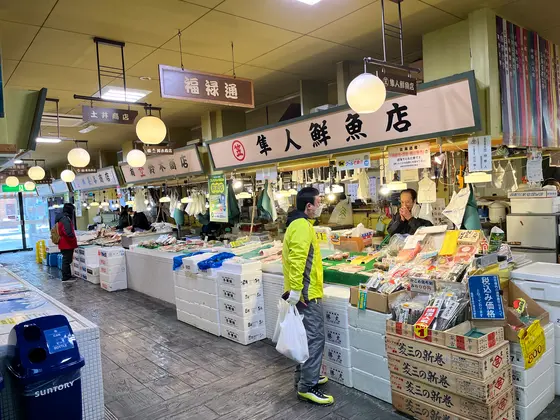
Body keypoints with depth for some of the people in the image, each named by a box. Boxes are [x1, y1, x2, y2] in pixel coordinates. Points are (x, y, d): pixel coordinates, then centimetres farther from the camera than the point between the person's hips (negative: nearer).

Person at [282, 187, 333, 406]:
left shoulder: (298, 223, 15)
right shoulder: (302, 226, -18)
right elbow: (297, 259, -29)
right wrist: (296, 289, -31)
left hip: (303, 291, 11)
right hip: (306, 293, -11)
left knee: (306, 337, 18)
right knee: (315, 338, -5)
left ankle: (304, 376, 29)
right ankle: (307, 387, 3)